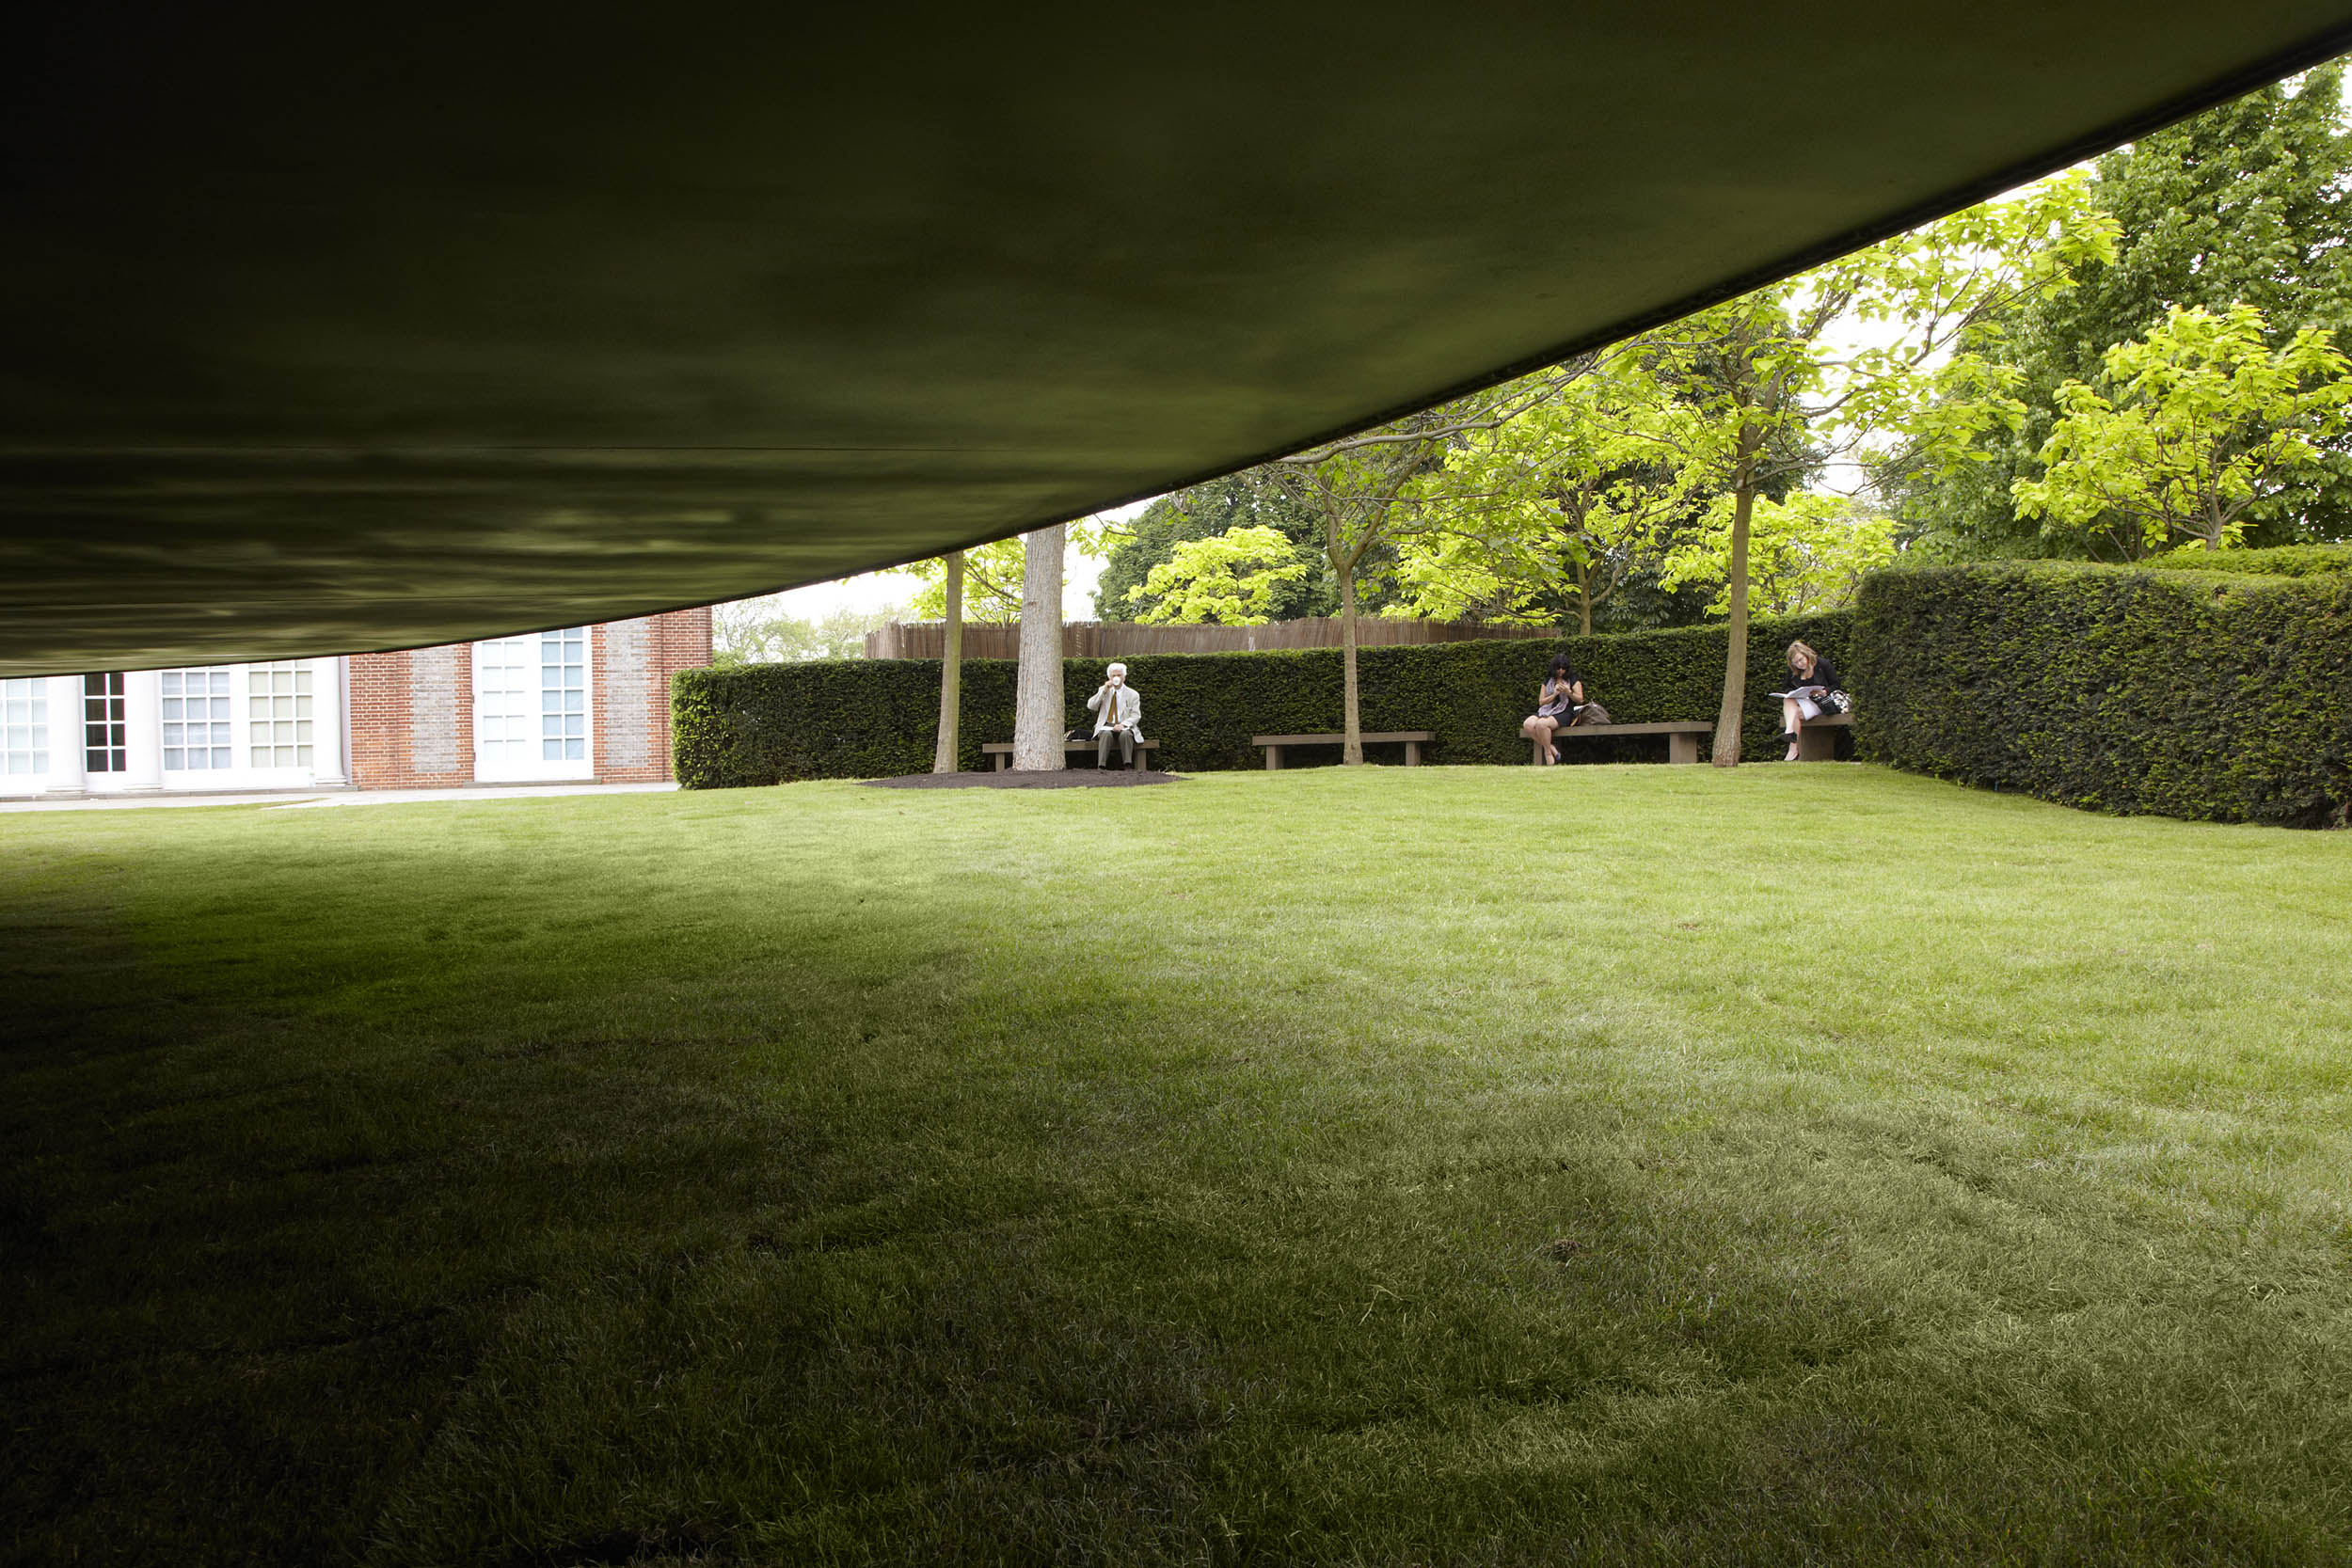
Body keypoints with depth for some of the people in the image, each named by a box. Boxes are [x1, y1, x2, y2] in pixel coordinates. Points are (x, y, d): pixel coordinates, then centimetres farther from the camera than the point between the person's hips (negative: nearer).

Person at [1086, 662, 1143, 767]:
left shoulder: (1133, 694, 9)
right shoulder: (1103, 690, 15)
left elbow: (1136, 716, 0)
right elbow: (1090, 706, 2)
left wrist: (1123, 725, -19)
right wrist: (1104, 691, -8)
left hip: (1124, 727, -1)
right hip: (1106, 726, 1)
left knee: (1125, 734, -36)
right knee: (1106, 734, -35)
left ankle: (1128, 767, -37)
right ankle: (1101, 767, -39)